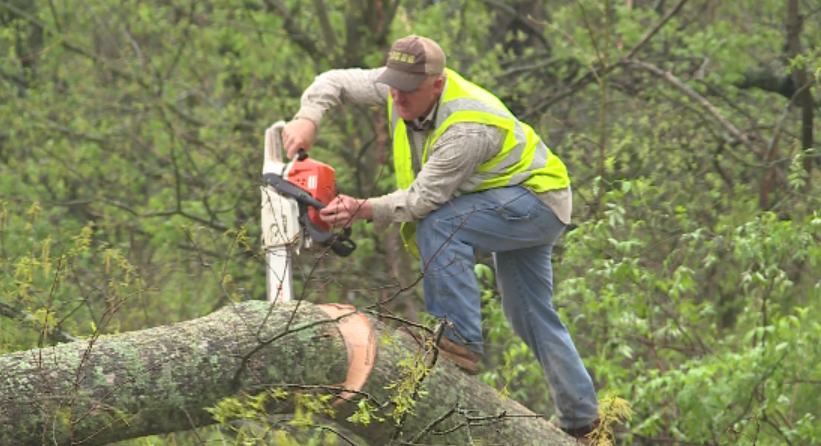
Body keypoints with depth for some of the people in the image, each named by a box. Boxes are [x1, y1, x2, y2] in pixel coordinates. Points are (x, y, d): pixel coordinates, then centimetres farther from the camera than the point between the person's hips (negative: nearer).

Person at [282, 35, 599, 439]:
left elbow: (425, 198, -33)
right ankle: (581, 418, 23)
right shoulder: (402, 86, -12)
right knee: (530, 315, 14)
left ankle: (459, 341, -26)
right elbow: (334, 82, -6)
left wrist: (363, 210, -41)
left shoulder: (469, 129, -35)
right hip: (511, 210, 10)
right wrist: (307, 120, -24)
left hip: (537, 199, -10)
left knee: (438, 225, -28)